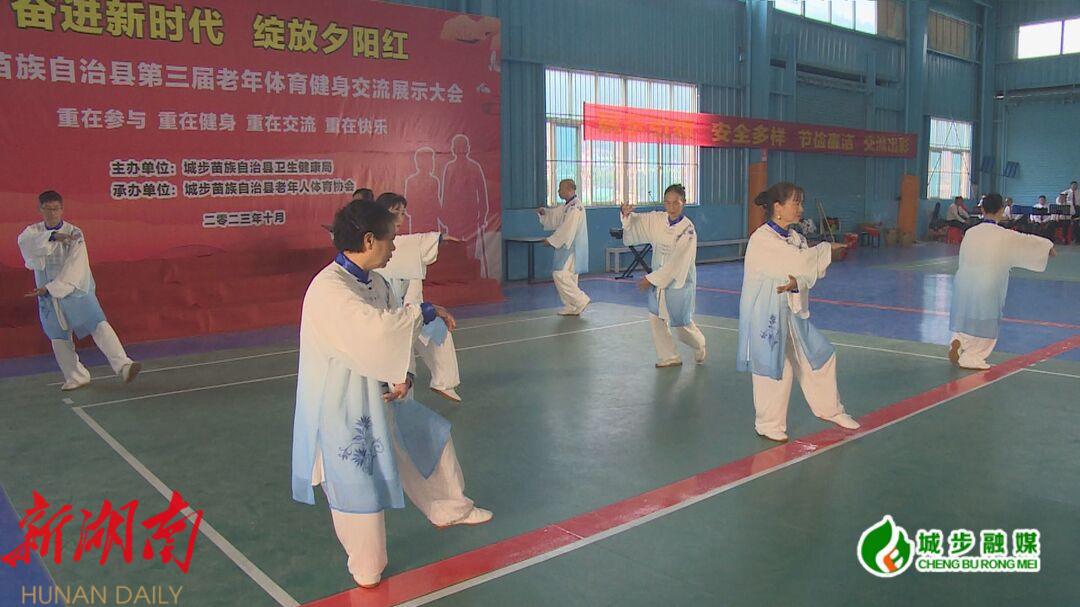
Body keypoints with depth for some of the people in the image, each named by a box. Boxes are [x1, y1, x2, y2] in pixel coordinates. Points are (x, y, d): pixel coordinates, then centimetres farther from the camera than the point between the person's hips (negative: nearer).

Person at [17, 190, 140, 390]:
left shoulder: (75, 234, -9)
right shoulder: (33, 231, 3)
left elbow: (73, 269, -17)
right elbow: (25, 242, -22)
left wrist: (50, 288, -23)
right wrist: (52, 237, -36)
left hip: (76, 291, -4)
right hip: (48, 297, 4)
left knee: (99, 325, -17)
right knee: (59, 339, 10)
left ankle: (123, 366, -24)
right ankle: (76, 377, 24)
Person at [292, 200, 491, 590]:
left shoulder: (375, 283, 2)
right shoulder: (329, 289, -27)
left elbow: (394, 335, 7)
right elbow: (377, 329, -40)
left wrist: (404, 376, -11)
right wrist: (424, 312, -24)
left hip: (378, 394, 9)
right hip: (340, 407, -9)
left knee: (430, 436, 21)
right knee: (360, 488, 2)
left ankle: (448, 508, 45)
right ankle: (366, 571, 26)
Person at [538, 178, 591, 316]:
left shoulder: (575, 207, -18)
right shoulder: (567, 205, 14)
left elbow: (567, 230, -23)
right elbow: (554, 215, 20)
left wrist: (551, 241, -18)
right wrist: (544, 212, 0)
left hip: (572, 248, -10)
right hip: (568, 247, 10)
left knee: (560, 275, -12)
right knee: (568, 276, 13)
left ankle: (581, 301, -7)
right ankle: (571, 307, 18)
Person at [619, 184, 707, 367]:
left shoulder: (688, 230, -20)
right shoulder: (657, 220, -4)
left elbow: (677, 263, -23)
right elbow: (636, 222, 4)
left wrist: (651, 279, -21)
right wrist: (627, 214, -22)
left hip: (679, 281, -5)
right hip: (658, 278, 5)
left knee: (681, 324, 5)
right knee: (656, 319, 6)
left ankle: (700, 347, 36)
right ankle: (669, 357, 23)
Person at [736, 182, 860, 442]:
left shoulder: (794, 238, 7)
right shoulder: (761, 240, -19)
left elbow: (809, 270, 1)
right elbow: (800, 260, -25)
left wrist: (797, 281, -21)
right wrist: (827, 248, -10)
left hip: (793, 310, 8)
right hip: (767, 312, -8)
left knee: (820, 355, 15)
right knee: (773, 368, 0)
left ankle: (830, 409, 35)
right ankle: (769, 424, 20)